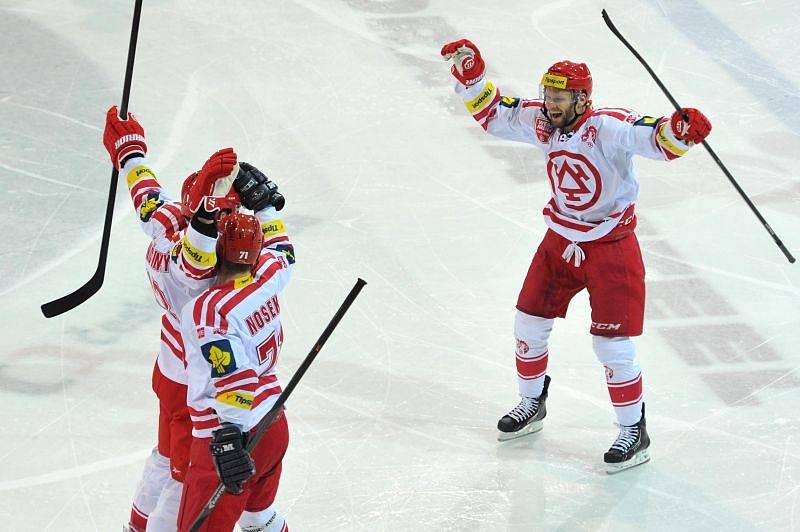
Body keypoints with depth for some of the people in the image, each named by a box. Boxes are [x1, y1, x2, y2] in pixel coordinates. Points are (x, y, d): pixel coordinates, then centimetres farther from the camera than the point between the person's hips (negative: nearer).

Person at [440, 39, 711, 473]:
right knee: (529, 323, 15)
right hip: (561, 240, 7)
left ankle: (634, 432, 10)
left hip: (611, 247, -7)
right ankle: (532, 405, 38)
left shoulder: (607, 128, -26)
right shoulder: (540, 123, -7)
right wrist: (470, 72, -7)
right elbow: (492, 113, 7)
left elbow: (656, 140, -37)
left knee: (611, 343, -6)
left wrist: (680, 129, -59)